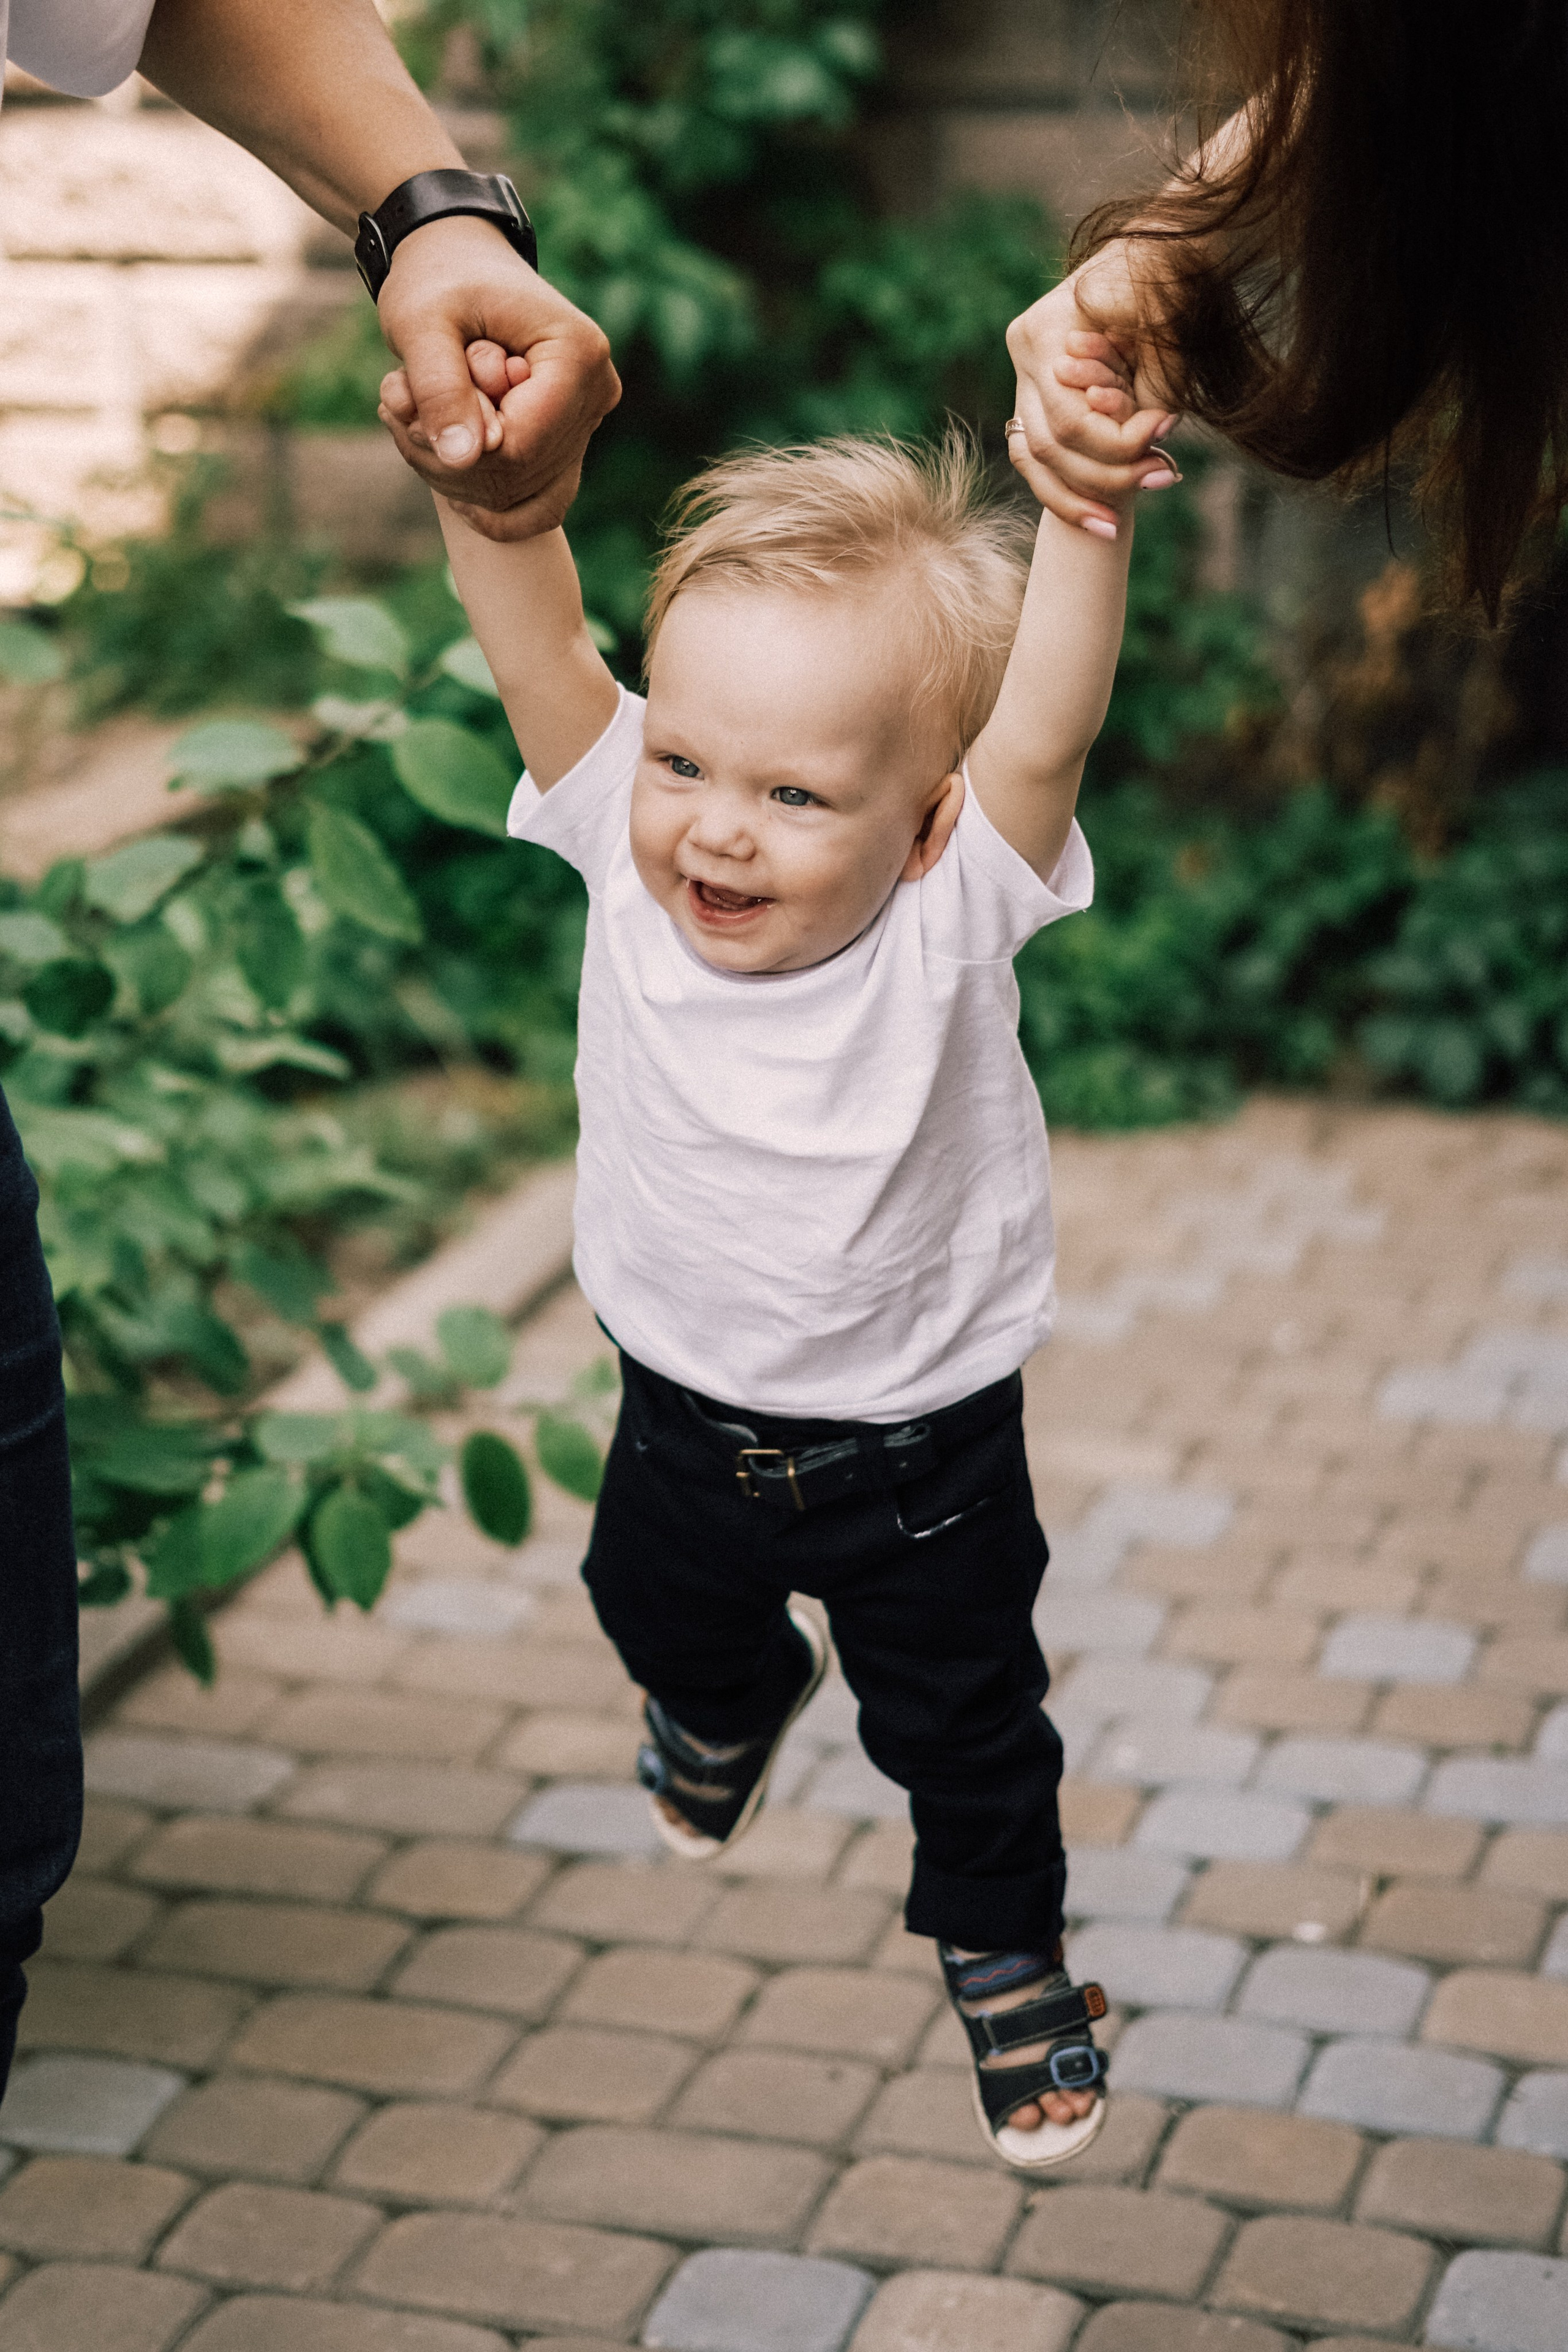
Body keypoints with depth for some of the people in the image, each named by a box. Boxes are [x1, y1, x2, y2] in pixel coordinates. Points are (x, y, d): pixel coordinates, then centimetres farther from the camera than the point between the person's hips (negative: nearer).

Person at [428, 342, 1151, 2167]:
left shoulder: (952, 914, -28)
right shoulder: (630, 851, -21)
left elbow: (1046, 729, -44)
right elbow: (535, 642, -33)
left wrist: (1086, 514, -60)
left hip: (920, 1451, -3)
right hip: (686, 1417, 4)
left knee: (964, 1724, 17)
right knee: (658, 1608, 32)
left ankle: (1003, 1948, 46)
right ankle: (735, 1699, 67)